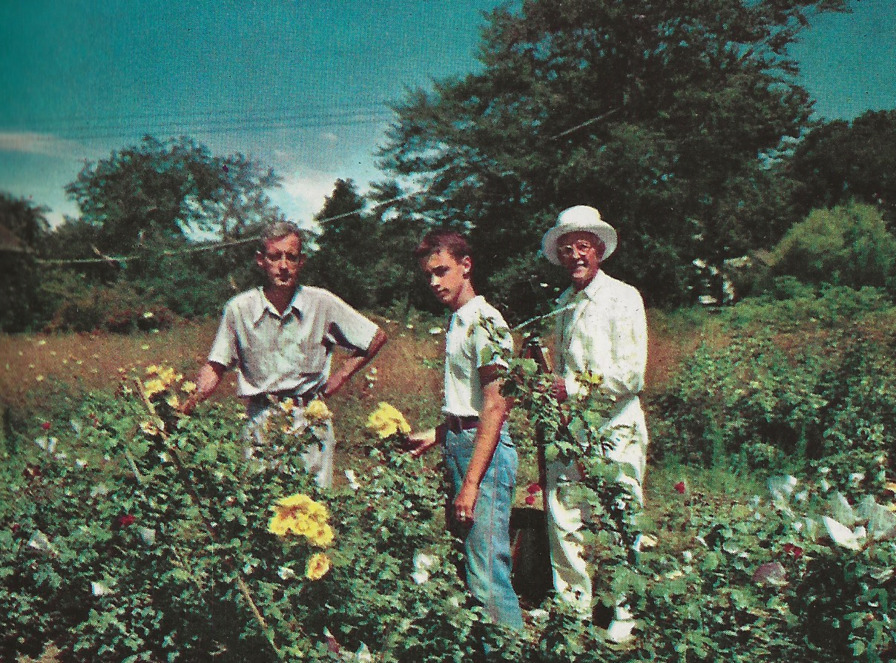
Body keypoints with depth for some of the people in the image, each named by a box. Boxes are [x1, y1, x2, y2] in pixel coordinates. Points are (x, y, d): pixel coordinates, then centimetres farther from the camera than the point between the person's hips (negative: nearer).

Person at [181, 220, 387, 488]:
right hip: (261, 422, 1)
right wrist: (188, 404, -10)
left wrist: (340, 376, 2)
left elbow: (377, 337, 6)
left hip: (311, 419, 0)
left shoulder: (322, 303, -3)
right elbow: (215, 367, 5)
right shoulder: (239, 309, -1)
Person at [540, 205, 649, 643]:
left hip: (614, 431, -6)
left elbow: (630, 375, -13)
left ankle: (624, 616, 16)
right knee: (563, 522, 7)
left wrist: (573, 387, -9)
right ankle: (572, 606, 22)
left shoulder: (622, 298, -5)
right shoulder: (565, 304, 16)